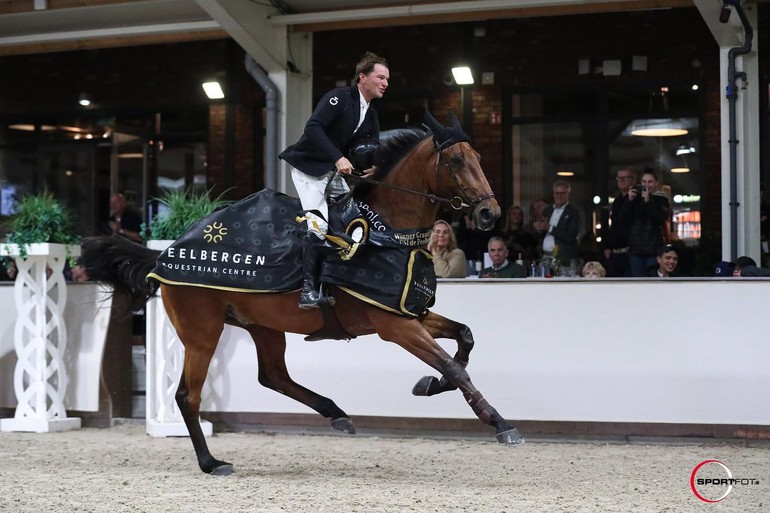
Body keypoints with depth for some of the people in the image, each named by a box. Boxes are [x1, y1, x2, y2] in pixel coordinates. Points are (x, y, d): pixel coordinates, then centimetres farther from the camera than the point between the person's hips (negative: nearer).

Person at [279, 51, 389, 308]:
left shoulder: (371, 116, 12)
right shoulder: (339, 97, -14)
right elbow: (313, 127, -26)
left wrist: (374, 167, -14)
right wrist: (338, 158, -32)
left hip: (335, 173, 9)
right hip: (309, 167, -9)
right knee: (319, 224, -22)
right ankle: (309, 291, -24)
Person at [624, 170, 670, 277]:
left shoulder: (661, 200, 5)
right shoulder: (635, 198, 11)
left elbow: (661, 219, -11)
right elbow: (624, 218, 2)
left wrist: (648, 201, -18)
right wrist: (630, 200, -13)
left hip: (654, 249, -3)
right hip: (635, 249, 3)